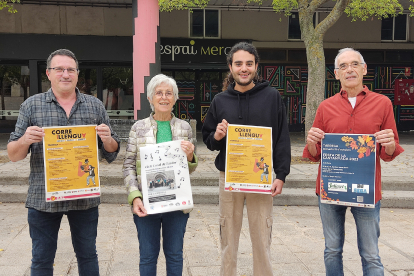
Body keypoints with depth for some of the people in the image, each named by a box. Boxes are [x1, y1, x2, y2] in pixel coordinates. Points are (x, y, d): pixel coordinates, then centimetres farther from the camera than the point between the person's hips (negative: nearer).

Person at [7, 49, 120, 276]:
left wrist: (107, 139, -15)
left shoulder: (95, 105, 6)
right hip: (43, 198, -1)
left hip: (85, 198, 1)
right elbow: (13, 155, 3)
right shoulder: (31, 105, 2)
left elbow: (112, 153, 8)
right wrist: (25, 140, -19)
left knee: (87, 255, 14)